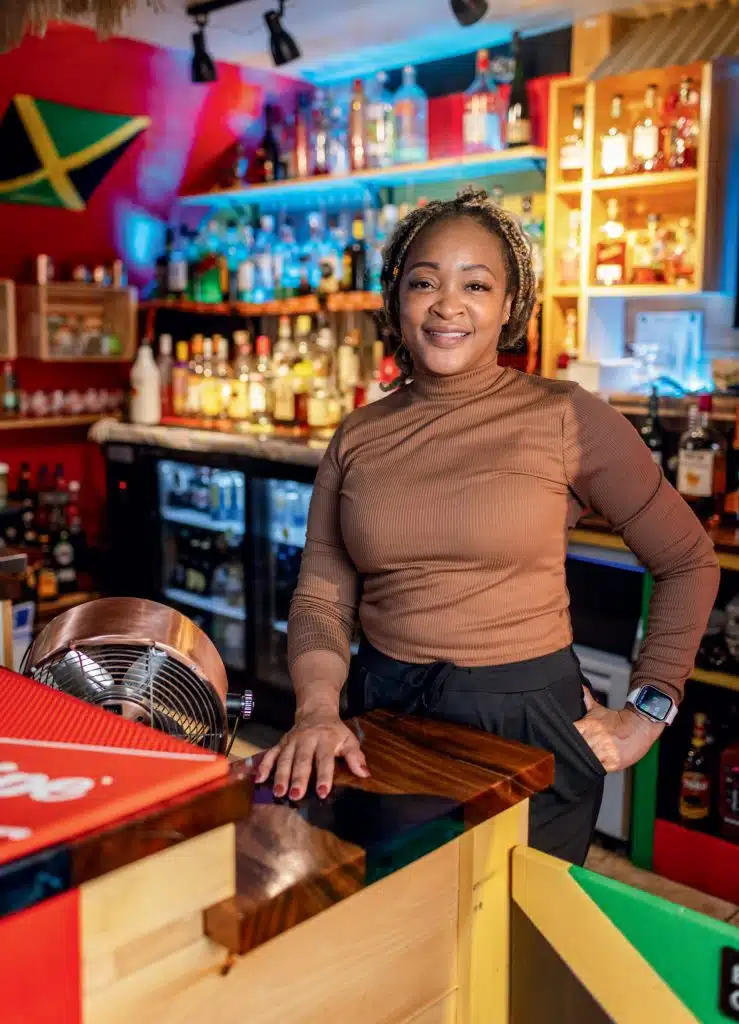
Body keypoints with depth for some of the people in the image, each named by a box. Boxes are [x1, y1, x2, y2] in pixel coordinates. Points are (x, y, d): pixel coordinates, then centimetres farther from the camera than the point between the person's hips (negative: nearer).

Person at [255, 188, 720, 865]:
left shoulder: (565, 418, -8)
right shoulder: (358, 438, 3)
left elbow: (688, 561, -1)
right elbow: (322, 598, -1)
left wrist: (647, 712, -3)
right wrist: (317, 710, -18)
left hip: (526, 724, -3)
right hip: (382, 712, 3)